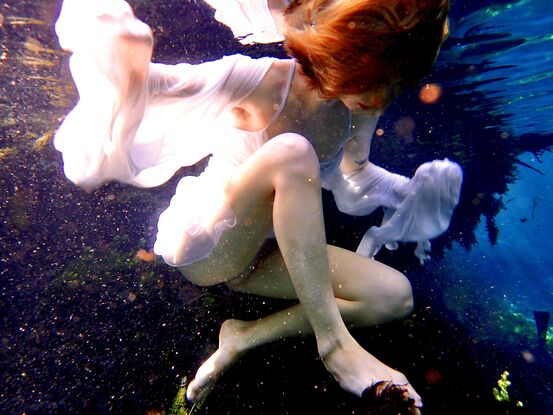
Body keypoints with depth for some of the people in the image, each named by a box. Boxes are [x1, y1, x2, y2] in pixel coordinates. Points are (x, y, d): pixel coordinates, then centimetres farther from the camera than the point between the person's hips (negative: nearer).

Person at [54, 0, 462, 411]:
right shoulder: (256, 80, -20)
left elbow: (353, 175, 9)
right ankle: (334, 343, -25)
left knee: (395, 296, -9)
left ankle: (246, 335, -7)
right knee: (291, 153, -34)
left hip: (256, 256, 6)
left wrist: (410, 190, -3)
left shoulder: (362, 105, -3)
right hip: (201, 246, -5)